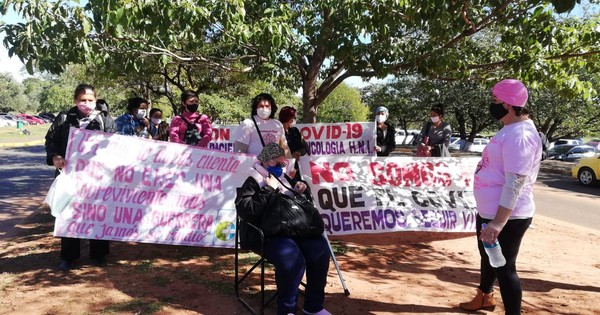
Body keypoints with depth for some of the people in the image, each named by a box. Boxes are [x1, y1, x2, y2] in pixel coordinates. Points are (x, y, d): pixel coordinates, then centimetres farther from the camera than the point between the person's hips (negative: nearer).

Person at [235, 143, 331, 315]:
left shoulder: (284, 179, 21)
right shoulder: (252, 182, 1)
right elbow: (246, 211, -16)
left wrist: (299, 193, 10)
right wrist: (270, 189, -15)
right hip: (267, 234, -6)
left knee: (320, 249, -19)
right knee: (292, 259, -34)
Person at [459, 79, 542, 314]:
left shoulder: (520, 135, -22)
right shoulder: (510, 129, 10)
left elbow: (515, 183, -29)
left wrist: (498, 223, -33)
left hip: (506, 217, -11)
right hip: (489, 211, 11)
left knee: (504, 267, 0)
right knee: (488, 256, 27)